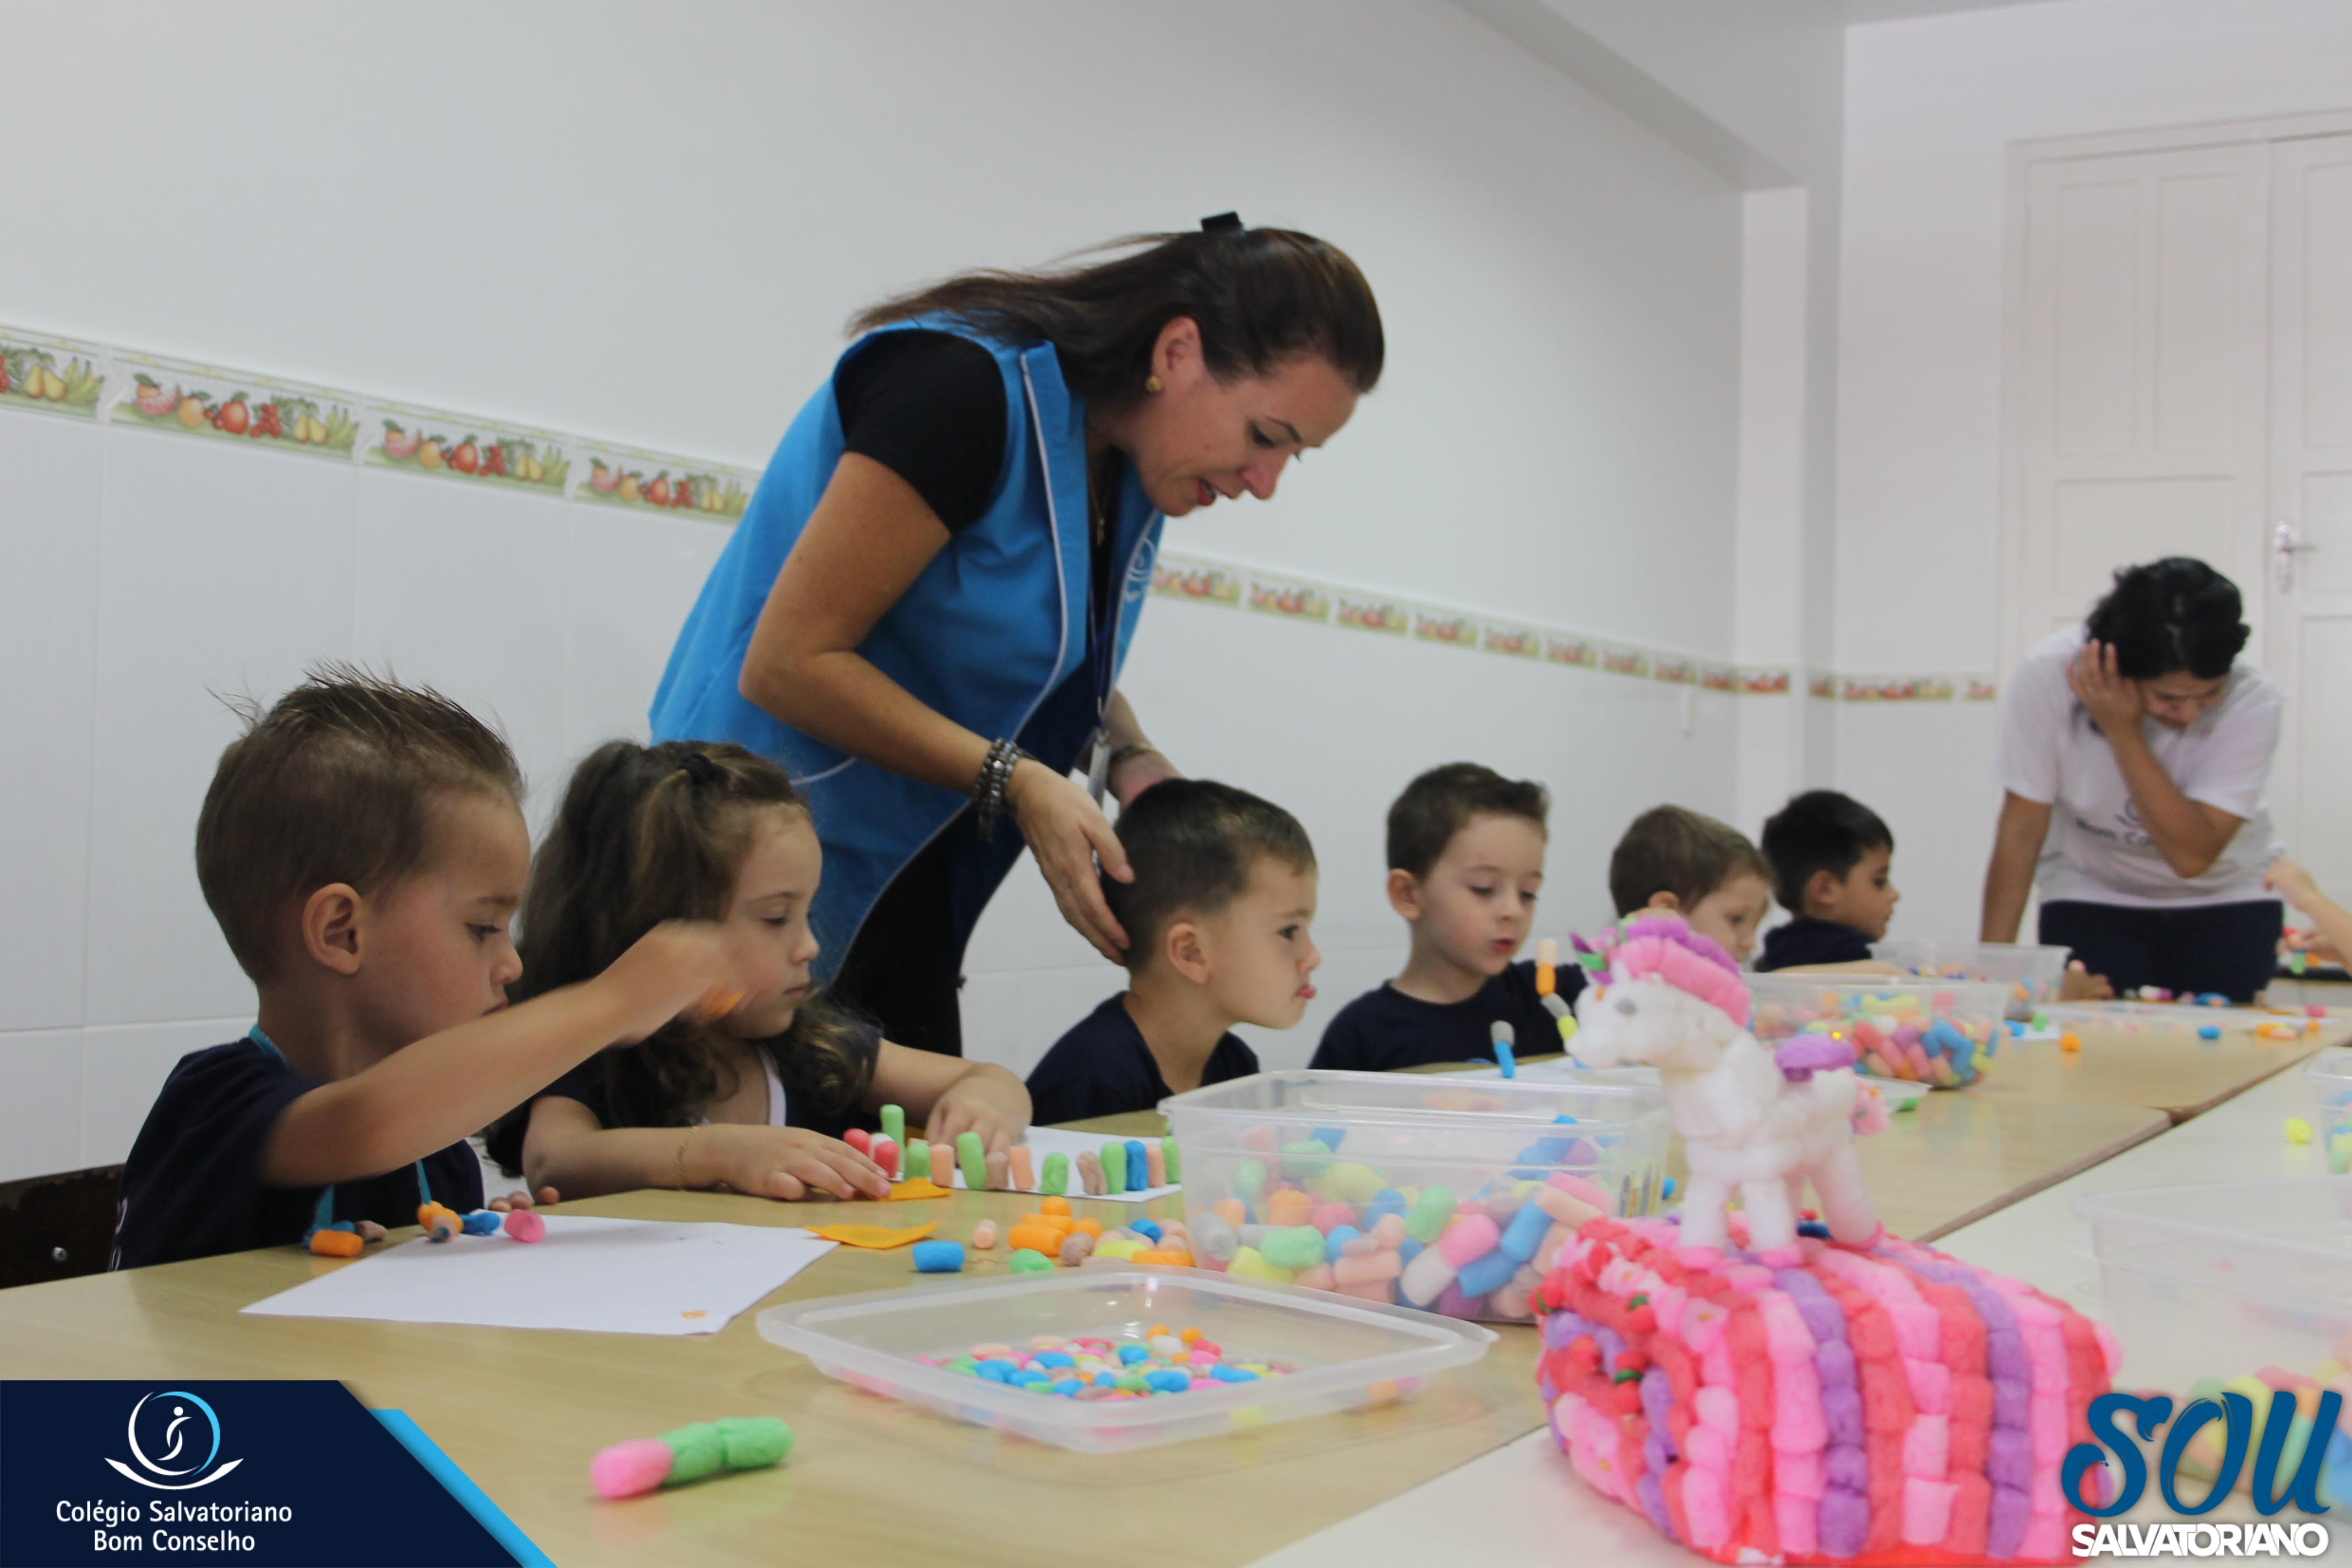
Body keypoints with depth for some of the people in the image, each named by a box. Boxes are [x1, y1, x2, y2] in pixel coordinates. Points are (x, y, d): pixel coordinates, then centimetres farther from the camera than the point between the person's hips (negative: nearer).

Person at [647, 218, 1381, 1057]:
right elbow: (787, 664, -23)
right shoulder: (969, 387, -23)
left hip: (908, 875, 8)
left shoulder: (1137, 459, 3)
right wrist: (1017, 782, -25)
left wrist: (1127, 758, -3)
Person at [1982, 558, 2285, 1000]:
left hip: (2225, 900, 1)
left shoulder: (2252, 700, -26)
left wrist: (2124, 732, -36)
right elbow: (2021, 831, -18)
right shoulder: (2046, 677, -26)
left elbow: (2193, 856, -30)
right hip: (2089, 895, 0)